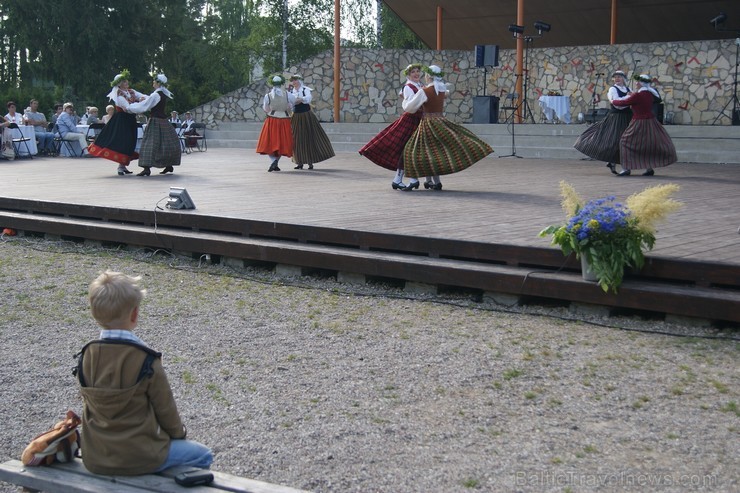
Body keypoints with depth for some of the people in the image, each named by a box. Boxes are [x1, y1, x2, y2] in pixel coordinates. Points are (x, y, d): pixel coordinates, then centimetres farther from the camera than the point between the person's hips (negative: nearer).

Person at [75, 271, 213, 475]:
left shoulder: (85, 357, -6)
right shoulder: (146, 360, -20)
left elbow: (90, 405, 6)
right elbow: (165, 409, -9)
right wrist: (179, 432, 12)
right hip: (138, 458, -6)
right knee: (203, 456, 16)